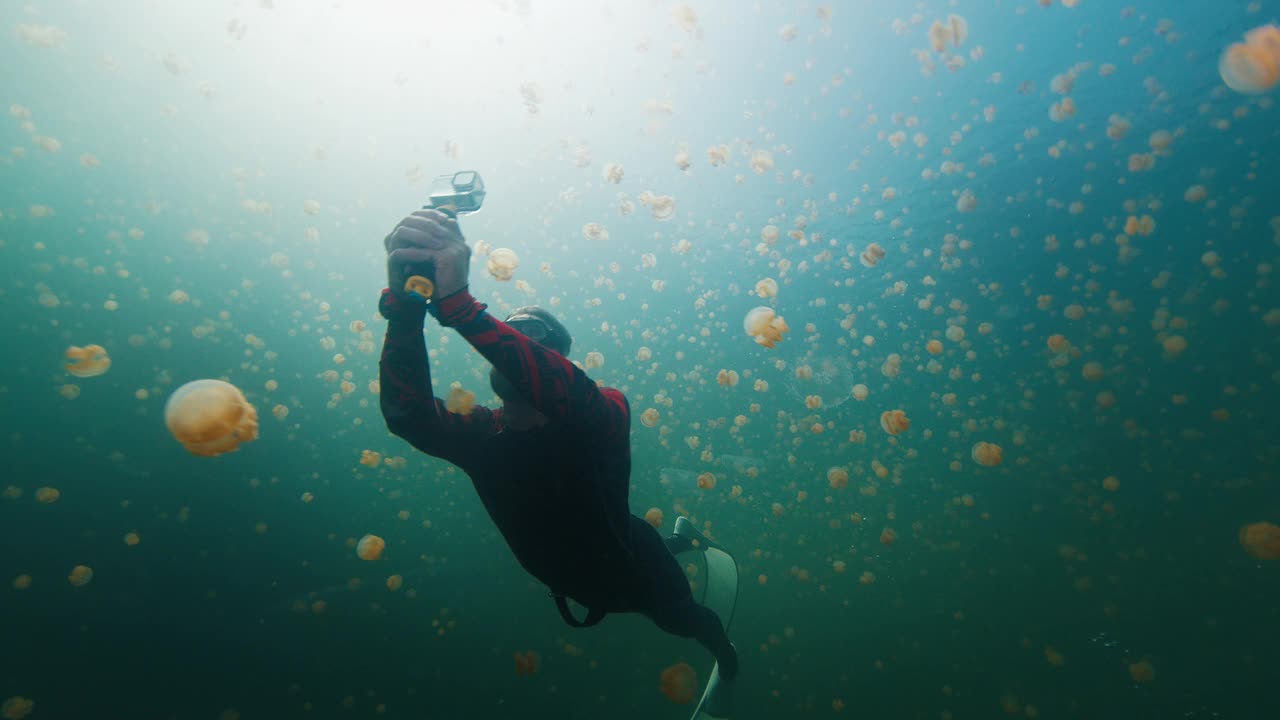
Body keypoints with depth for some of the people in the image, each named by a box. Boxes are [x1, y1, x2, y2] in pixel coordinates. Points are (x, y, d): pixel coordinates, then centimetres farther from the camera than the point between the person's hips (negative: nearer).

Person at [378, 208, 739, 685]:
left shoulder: (604, 414, -33)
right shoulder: (482, 434, -21)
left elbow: (569, 393, -57)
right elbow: (407, 414, -40)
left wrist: (457, 302, -64)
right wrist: (404, 304, -53)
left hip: (637, 576, -4)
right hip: (573, 588, 4)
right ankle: (669, 543, 59)